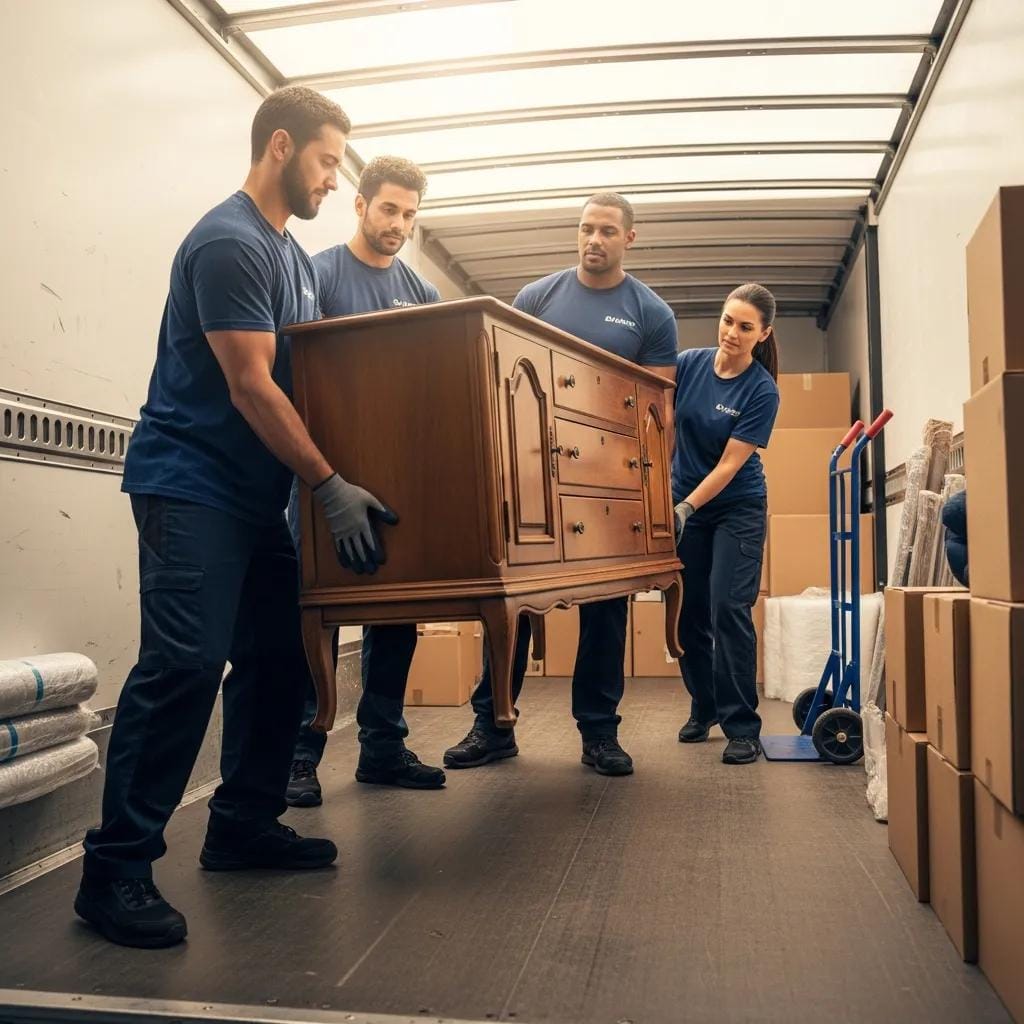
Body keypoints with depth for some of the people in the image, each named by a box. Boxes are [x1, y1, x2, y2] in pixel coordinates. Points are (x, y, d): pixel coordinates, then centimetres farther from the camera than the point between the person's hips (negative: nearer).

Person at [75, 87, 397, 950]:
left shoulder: (294, 255, 17)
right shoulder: (229, 243, -13)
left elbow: (311, 368, 20)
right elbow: (251, 387, -19)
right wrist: (331, 486, -18)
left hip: (257, 491, 10)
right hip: (192, 483, -10)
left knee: (278, 656, 9)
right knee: (186, 661, -15)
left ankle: (244, 827, 20)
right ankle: (117, 867, -4)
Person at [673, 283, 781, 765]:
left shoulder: (762, 391, -15)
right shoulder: (688, 364, -5)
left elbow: (729, 464, -16)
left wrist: (685, 507, -23)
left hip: (736, 509, -3)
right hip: (684, 505, 4)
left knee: (728, 610, -11)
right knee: (689, 613, 7)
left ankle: (742, 728, -3)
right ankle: (703, 709, 25)